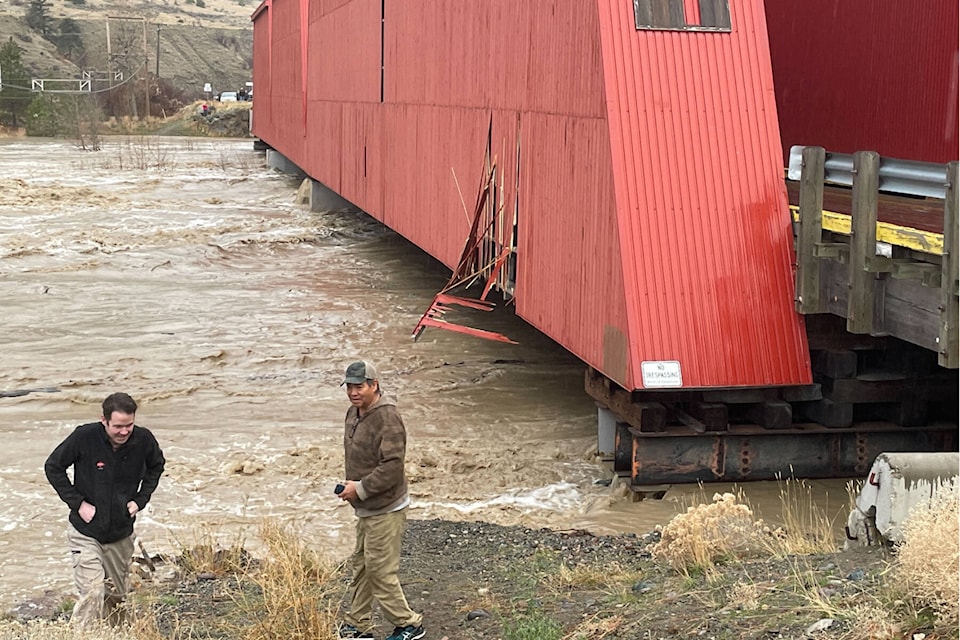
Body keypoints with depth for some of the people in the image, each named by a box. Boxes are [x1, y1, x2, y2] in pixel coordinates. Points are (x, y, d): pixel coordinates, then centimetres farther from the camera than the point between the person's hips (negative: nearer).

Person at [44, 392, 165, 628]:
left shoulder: (144, 440, -10)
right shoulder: (84, 437, -19)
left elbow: (156, 467, 13)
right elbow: (53, 467, -5)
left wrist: (140, 499, 1)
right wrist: (78, 502, -12)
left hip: (122, 535, 4)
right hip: (85, 532, -4)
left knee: (116, 599, 15)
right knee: (93, 595, -16)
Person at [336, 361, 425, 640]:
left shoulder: (387, 419, -22)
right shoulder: (354, 413, 9)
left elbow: (392, 467, -27)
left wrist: (361, 489, -21)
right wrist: (349, 485, 8)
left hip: (385, 511, -10)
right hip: (366, 509, 10)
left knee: (380, 570, -5)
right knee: (360, 566, 16)